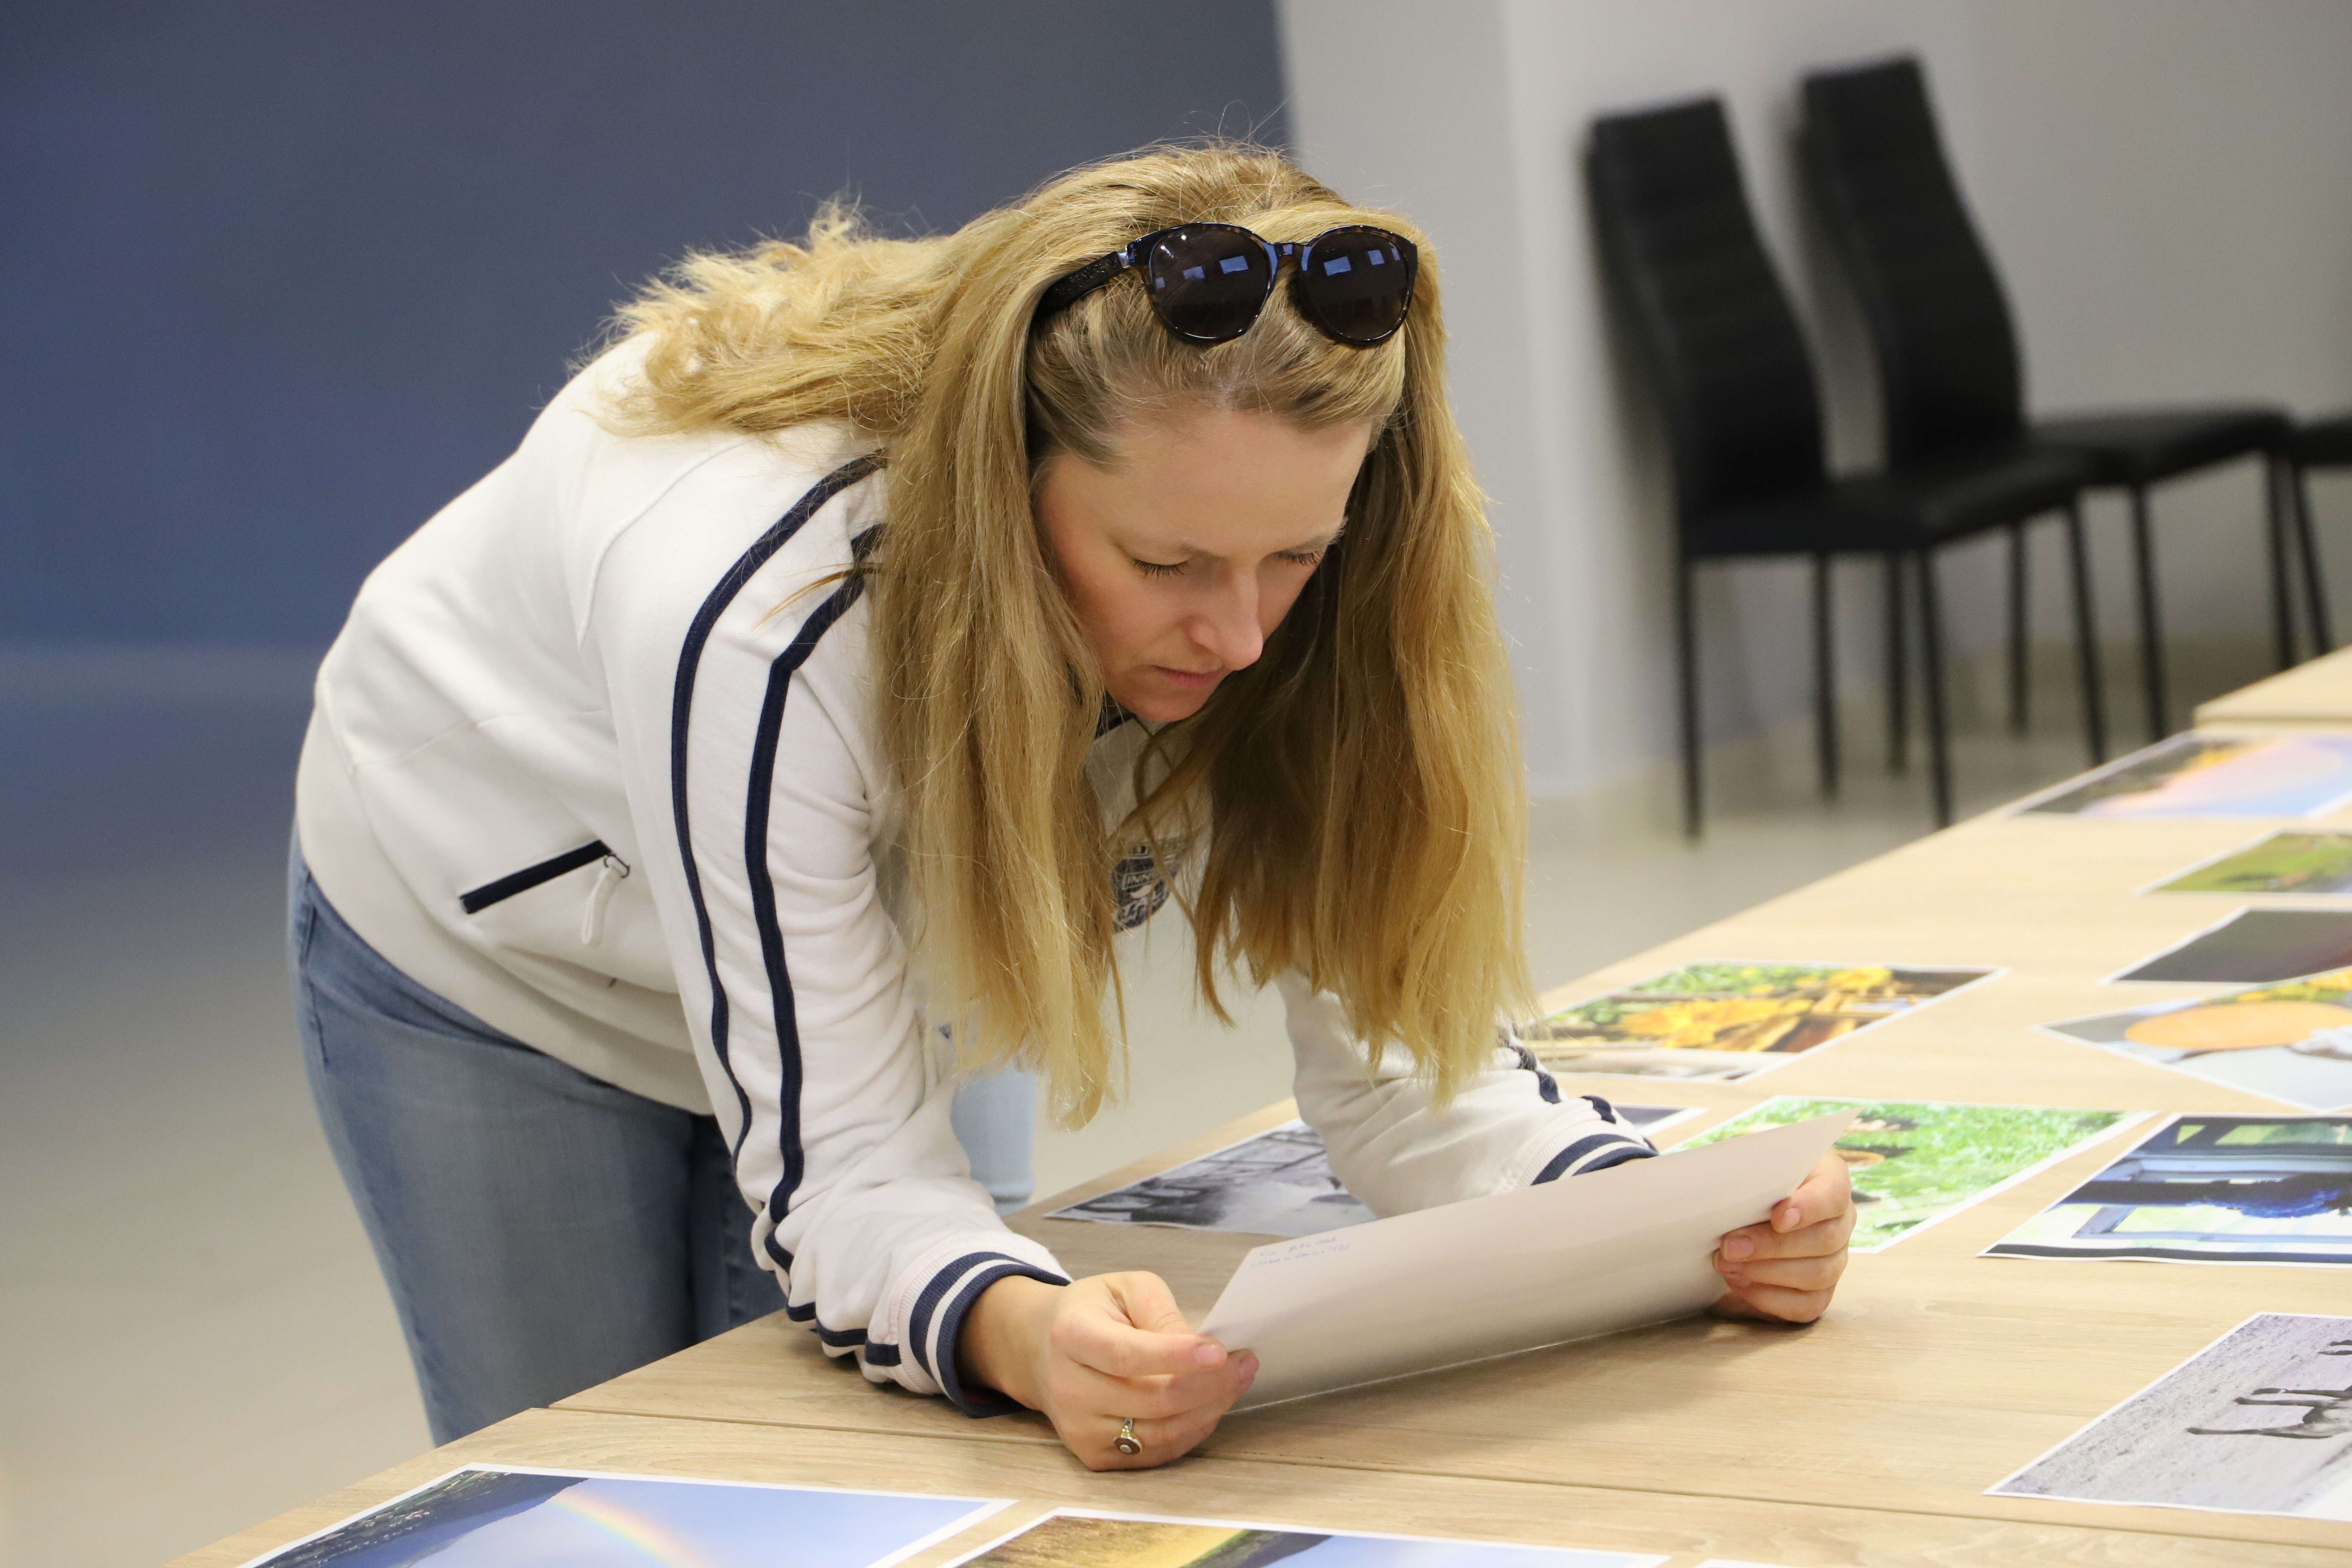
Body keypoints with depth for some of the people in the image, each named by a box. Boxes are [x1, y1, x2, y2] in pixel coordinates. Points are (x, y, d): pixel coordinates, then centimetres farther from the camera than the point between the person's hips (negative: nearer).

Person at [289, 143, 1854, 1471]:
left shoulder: (1289, 583, -29)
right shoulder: (757, 612, -43)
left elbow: (1392, 1045, -25)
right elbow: (839, 1166, -41)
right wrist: (1019, 1334, -62)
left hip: (887, 961, 4)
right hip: (504, 949, -3)